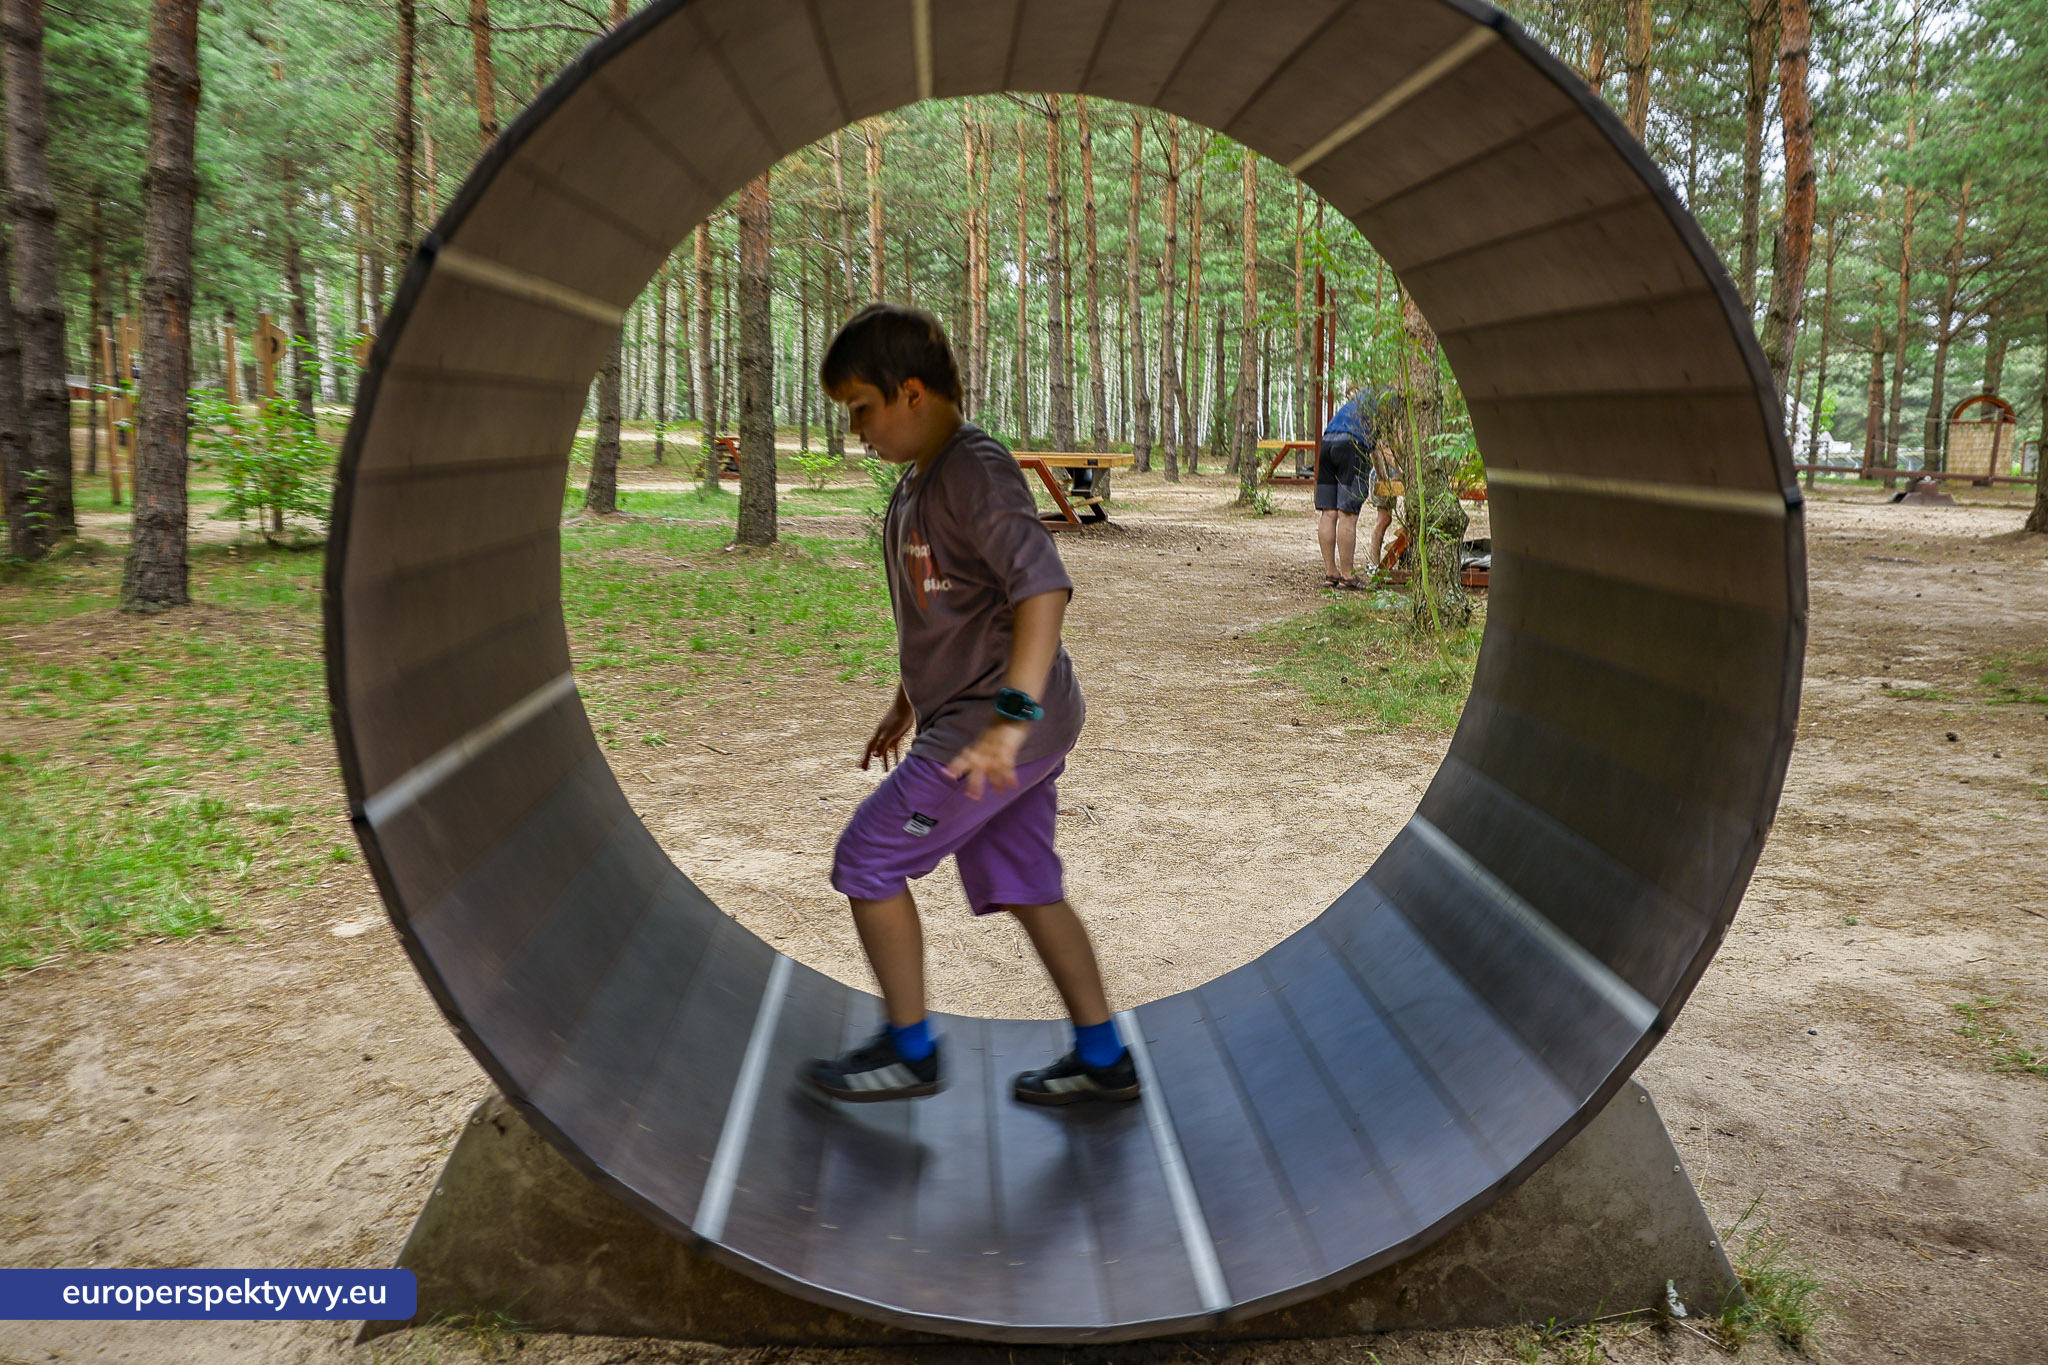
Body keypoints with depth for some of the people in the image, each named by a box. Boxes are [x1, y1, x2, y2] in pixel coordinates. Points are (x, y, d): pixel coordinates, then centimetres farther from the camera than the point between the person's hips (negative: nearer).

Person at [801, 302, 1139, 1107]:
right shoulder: (917, 481, 14)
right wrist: (907, 702, 30)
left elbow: (1044, 588, -28)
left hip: (1002, 729, -10)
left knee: (867, 859, -2)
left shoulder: (976, 472, -17)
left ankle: (909, 1051, 12)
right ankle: (1101, 1060, 24)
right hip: (966, 718, 10)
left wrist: (1012, 717, -36)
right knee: (1023, 888, 14)